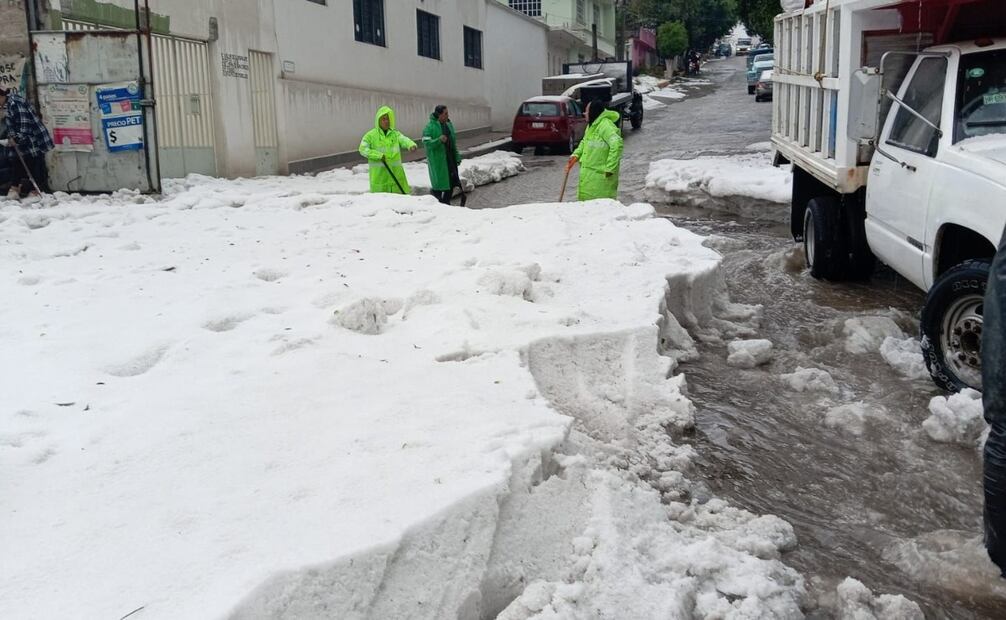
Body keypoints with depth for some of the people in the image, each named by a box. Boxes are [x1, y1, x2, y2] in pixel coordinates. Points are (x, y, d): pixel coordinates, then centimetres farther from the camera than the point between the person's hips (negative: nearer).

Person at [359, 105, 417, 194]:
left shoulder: (395, 134, 7)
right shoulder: (371, 135, 1)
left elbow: (403, 140, -11)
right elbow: (362, 149, -5)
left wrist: (411, 145, -34)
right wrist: (378, 155, -17)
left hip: (396, 173, 2)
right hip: (379, 174, -2)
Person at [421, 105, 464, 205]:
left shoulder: (449, 124, 10)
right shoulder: (430, 127, -12)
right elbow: (426, 143, -18)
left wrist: (457, 157, 16)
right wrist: (439, 140, -31)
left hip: (450, 158, 7)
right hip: (437, 160, -7)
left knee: (452, 181, 8)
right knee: (439, 182, -2)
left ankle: (446, 203, 22)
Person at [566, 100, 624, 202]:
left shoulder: (605, 125, -18)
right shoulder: (592, 125, 14)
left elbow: (617, 144, -28)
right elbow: (584, 142, 28)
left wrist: (610, 168, -27)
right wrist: (576, 155, 9)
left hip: (600, 175, -10)